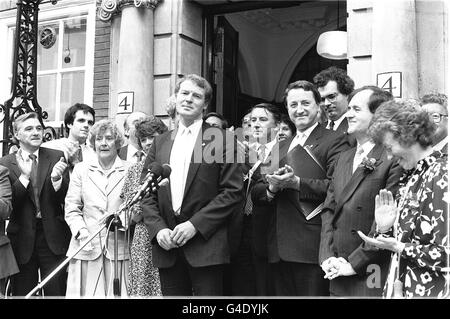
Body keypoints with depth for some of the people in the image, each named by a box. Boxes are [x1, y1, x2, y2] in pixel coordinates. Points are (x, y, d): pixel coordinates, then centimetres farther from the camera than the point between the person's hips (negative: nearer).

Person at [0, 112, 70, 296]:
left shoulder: (56, 157, 1)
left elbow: (64, 198, -3)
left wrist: (56, 178, -22)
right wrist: (24, 176, -20)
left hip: (53, 237, 0)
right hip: (22, 238, 0)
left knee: (56, 291, 5)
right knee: (22, 292, 12)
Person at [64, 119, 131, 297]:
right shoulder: (81, 169, 10)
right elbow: (71, 208, 6)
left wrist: (121, 219, -16)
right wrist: (81, 231, -9)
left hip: (119, 248, -1)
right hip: (87, 248, 1)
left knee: (117, 293, -2)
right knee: (87, 293, 0)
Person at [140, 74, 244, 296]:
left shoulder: (221, 140, 0)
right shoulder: (160, 142, 13)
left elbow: (233, 191, -6)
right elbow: (147, 194, 11)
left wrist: (195, 224, -12)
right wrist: (158, 228, -4)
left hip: (206, 246, -4)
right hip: (166, 245, 4)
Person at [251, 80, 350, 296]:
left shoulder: (334, 141, -2)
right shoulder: (279, 148, 19)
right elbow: (255, 194, 13)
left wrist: (297, 183, -21)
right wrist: (272, 187, -7)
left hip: (312, 246, -6)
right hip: (280, 248, 6)